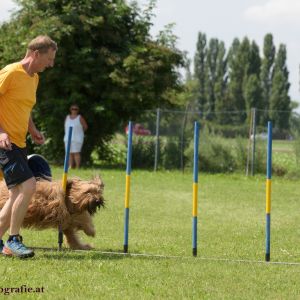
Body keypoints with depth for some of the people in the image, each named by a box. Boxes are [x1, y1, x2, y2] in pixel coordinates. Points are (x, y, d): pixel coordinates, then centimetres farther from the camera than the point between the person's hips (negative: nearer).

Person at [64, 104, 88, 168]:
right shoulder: (67, 117, 13)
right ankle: (71, 167, 4)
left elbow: (85, 126, 6)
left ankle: (78, 167, -10)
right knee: (70, 153, 2)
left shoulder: (80, 118, 0)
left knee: (76, 153, -11)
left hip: (77, 139, -5)